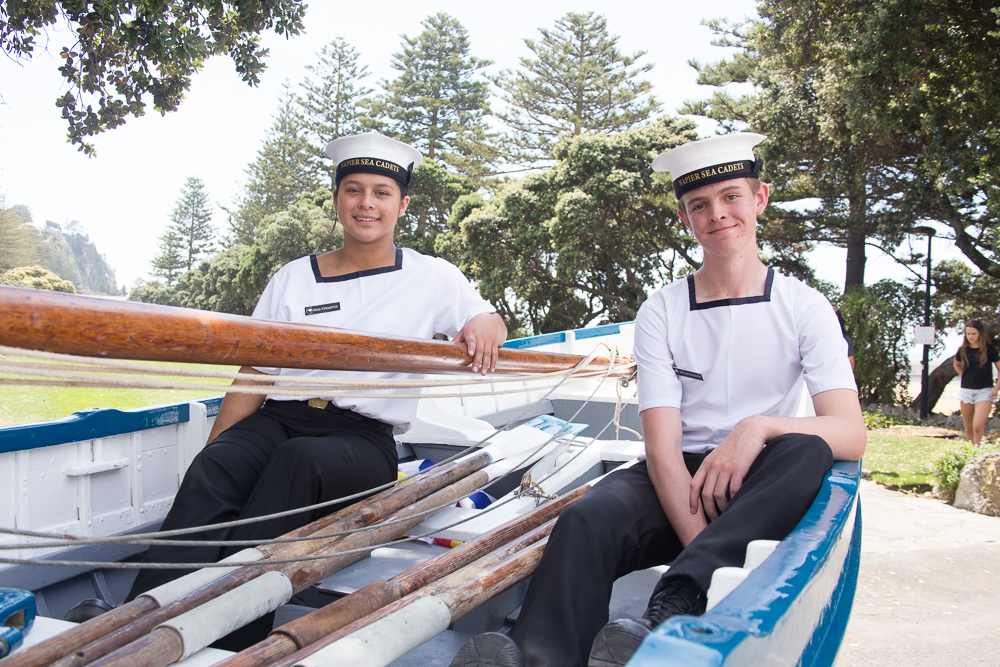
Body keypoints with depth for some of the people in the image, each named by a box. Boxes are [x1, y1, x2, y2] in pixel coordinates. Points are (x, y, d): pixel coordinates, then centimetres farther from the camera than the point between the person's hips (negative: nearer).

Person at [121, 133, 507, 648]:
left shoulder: (432, 278, 11)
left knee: (299, 460, -36)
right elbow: (256, 376, 12)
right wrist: (212, 451, 0)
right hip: (280, 418, 3)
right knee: (212, 470, -31)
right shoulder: (294, 278, 14)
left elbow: (490, 322, 20)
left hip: (364, 438, -2)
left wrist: (483, 324, -7)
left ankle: (227, 647, -40)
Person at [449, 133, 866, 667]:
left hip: (761, 487, 0)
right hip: (676, 480, 0)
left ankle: (670, 611, -44)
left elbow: (851, 434, -9)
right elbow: (662, 446, -9)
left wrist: (759, 426, -29)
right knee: (585, 522, -31)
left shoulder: (805, 308, 2)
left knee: (809, 448, -34)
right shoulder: (661, 313, 2)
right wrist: (701, 545, -25)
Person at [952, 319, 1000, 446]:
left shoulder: (989, 349, -6)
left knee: (978, 426, -16)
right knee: (968, 427, 10)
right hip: (966, 391, 3)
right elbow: (956, 364, 23)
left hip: (984, 391, -3)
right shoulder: (963, 350, 3)